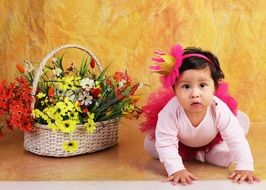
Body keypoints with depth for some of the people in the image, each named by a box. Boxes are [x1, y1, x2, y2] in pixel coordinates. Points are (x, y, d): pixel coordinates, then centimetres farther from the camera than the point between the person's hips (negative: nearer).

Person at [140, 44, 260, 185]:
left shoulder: (220, 109, -39)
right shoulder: (170, 111, -43)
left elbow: (236, 140, -31)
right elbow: (166, 144, -38)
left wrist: (245, 167, -36)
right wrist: (176, 169, -46)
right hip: (180, 143, -1)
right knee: (149, 145, -12)